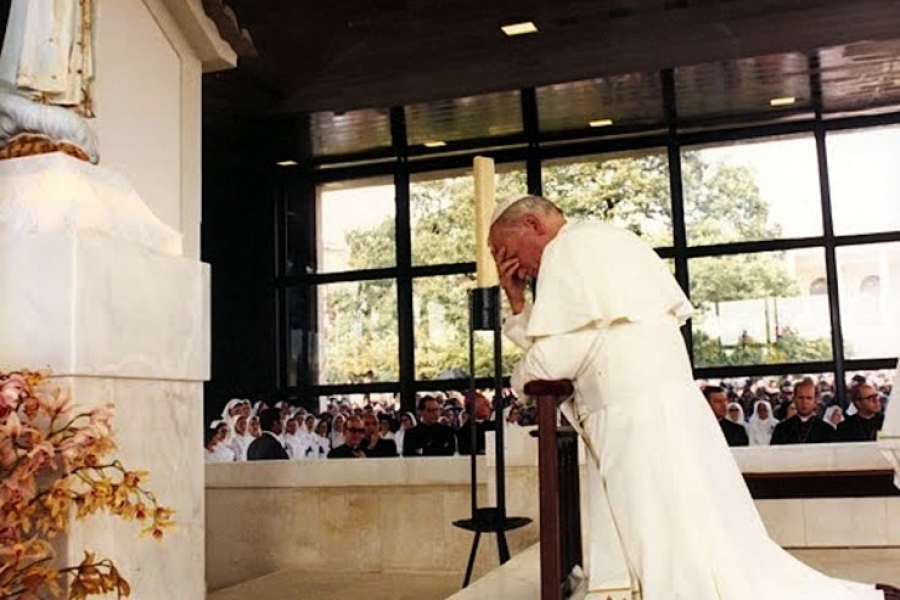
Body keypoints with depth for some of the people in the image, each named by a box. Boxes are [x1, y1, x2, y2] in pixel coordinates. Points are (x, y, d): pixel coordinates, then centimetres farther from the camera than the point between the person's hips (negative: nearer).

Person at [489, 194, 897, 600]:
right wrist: (518, 303, 19)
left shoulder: (570, 247, -5)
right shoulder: (598, 246, 25)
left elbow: (553, 358, -12)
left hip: (644, 424, -11)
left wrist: (521, 377, 7)